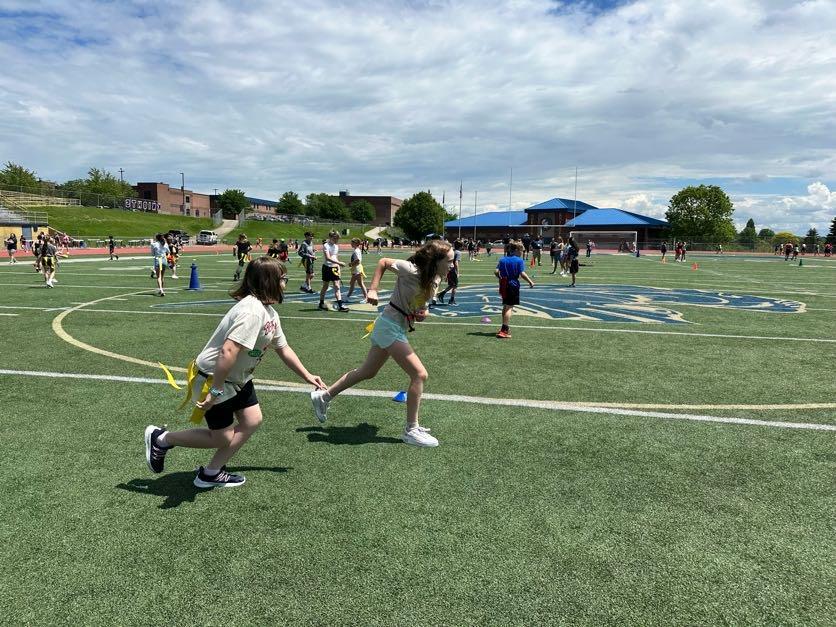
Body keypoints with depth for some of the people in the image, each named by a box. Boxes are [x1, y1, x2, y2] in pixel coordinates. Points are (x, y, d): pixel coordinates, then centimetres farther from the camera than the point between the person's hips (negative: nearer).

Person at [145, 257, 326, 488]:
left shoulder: (270, 313, 3)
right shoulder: (252, 311, -29)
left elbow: (283, 349, 15)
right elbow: (228, 352, -36)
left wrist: (308, 377, 18)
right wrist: (216, 392, -32)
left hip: (237, 379, 9)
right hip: (213, 379, -9)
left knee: (252, 420, 5)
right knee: (223, 438, 2)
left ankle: (211, 473, 18)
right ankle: (161, 439, 20)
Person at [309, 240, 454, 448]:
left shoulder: (435, 279, 3)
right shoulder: (411, 269, -21)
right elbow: (383, 262, -8)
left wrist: (423, 312, -4)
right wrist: (373, 289, -13)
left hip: (398, 327, 9)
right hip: (390, 326, -9)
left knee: (367, 372, 20)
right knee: (419, 374, -12)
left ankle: (323, 396, 36)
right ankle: (411, 430, 0)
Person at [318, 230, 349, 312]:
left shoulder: (336, 246, 11)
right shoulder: (326, 246, -11)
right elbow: (328, 258, -24)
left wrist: (338, 267, 15)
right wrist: (338, 263, -33)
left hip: (335, 268, 5)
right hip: (327, 267, -5)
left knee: (337, 286, -2)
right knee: (325, 286, 5)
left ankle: (340, 305, -6)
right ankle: (321, 304, 20)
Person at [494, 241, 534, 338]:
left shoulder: (502, 259, 8)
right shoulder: (519, 261, -8)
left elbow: (496, 271, 2)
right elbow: (522, 274, -15)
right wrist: (530, 282, -2)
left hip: (504, 285, 6)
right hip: (513, 285, -6)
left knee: (505, 306, 19)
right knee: (509, 307, -7)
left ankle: (505, 328, 30)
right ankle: (504, 330, -14)